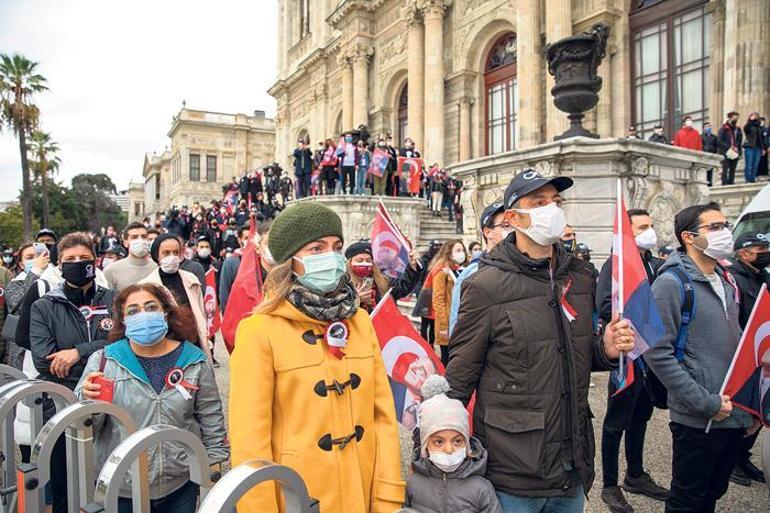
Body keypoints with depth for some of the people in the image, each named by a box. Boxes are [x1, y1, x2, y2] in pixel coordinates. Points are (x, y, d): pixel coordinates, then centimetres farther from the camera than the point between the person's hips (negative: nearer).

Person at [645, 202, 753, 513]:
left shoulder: (726, 281, 10)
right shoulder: (672, 282, -16)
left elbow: (734, 342, 19)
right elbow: (657, 353, -22)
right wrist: (706, 403, -20)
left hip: (734, 415, 8)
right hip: (698, 420, -8)